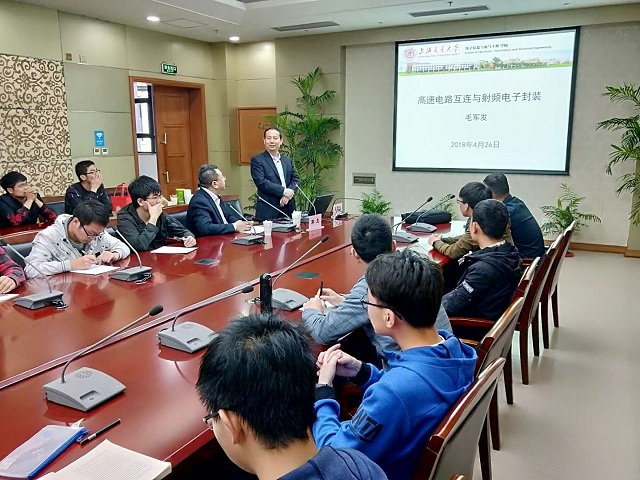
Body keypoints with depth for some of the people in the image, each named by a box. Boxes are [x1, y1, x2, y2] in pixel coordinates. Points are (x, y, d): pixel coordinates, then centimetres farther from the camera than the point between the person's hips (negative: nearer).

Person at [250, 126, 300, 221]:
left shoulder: (287, 160, 17)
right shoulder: (257, 160, -1)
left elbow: (295, 179, 11)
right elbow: (261, 182, -12)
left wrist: (290, 192, -10)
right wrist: (284, 191, -16)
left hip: (288, 209, 5)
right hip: (268, 210, -5)